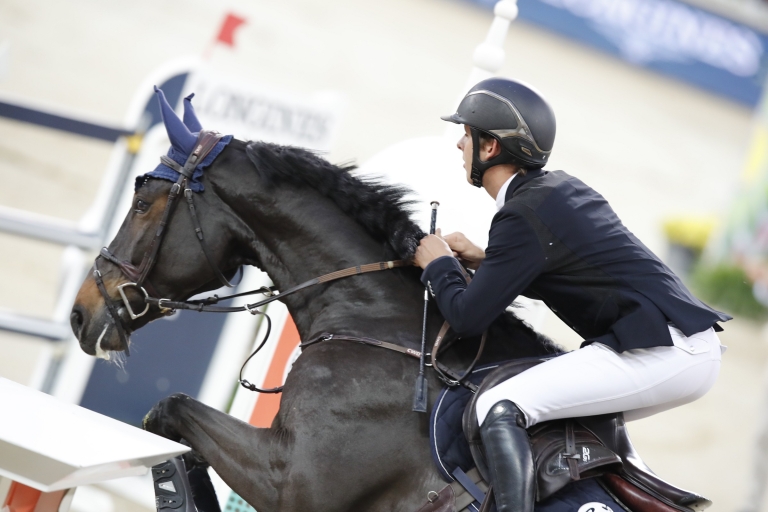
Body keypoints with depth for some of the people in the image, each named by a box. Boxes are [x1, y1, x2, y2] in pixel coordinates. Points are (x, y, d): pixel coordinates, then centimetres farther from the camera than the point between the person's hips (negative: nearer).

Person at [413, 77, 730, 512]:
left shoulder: (521, 217, -10)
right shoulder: (564, 187, 17)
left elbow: (469, 318, -9)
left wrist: (438, 266, 11)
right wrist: (483, 260, 23)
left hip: (657, 354, -10)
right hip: (697, 350, 10)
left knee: (499, 408, -15)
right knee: (593, 419, 35)